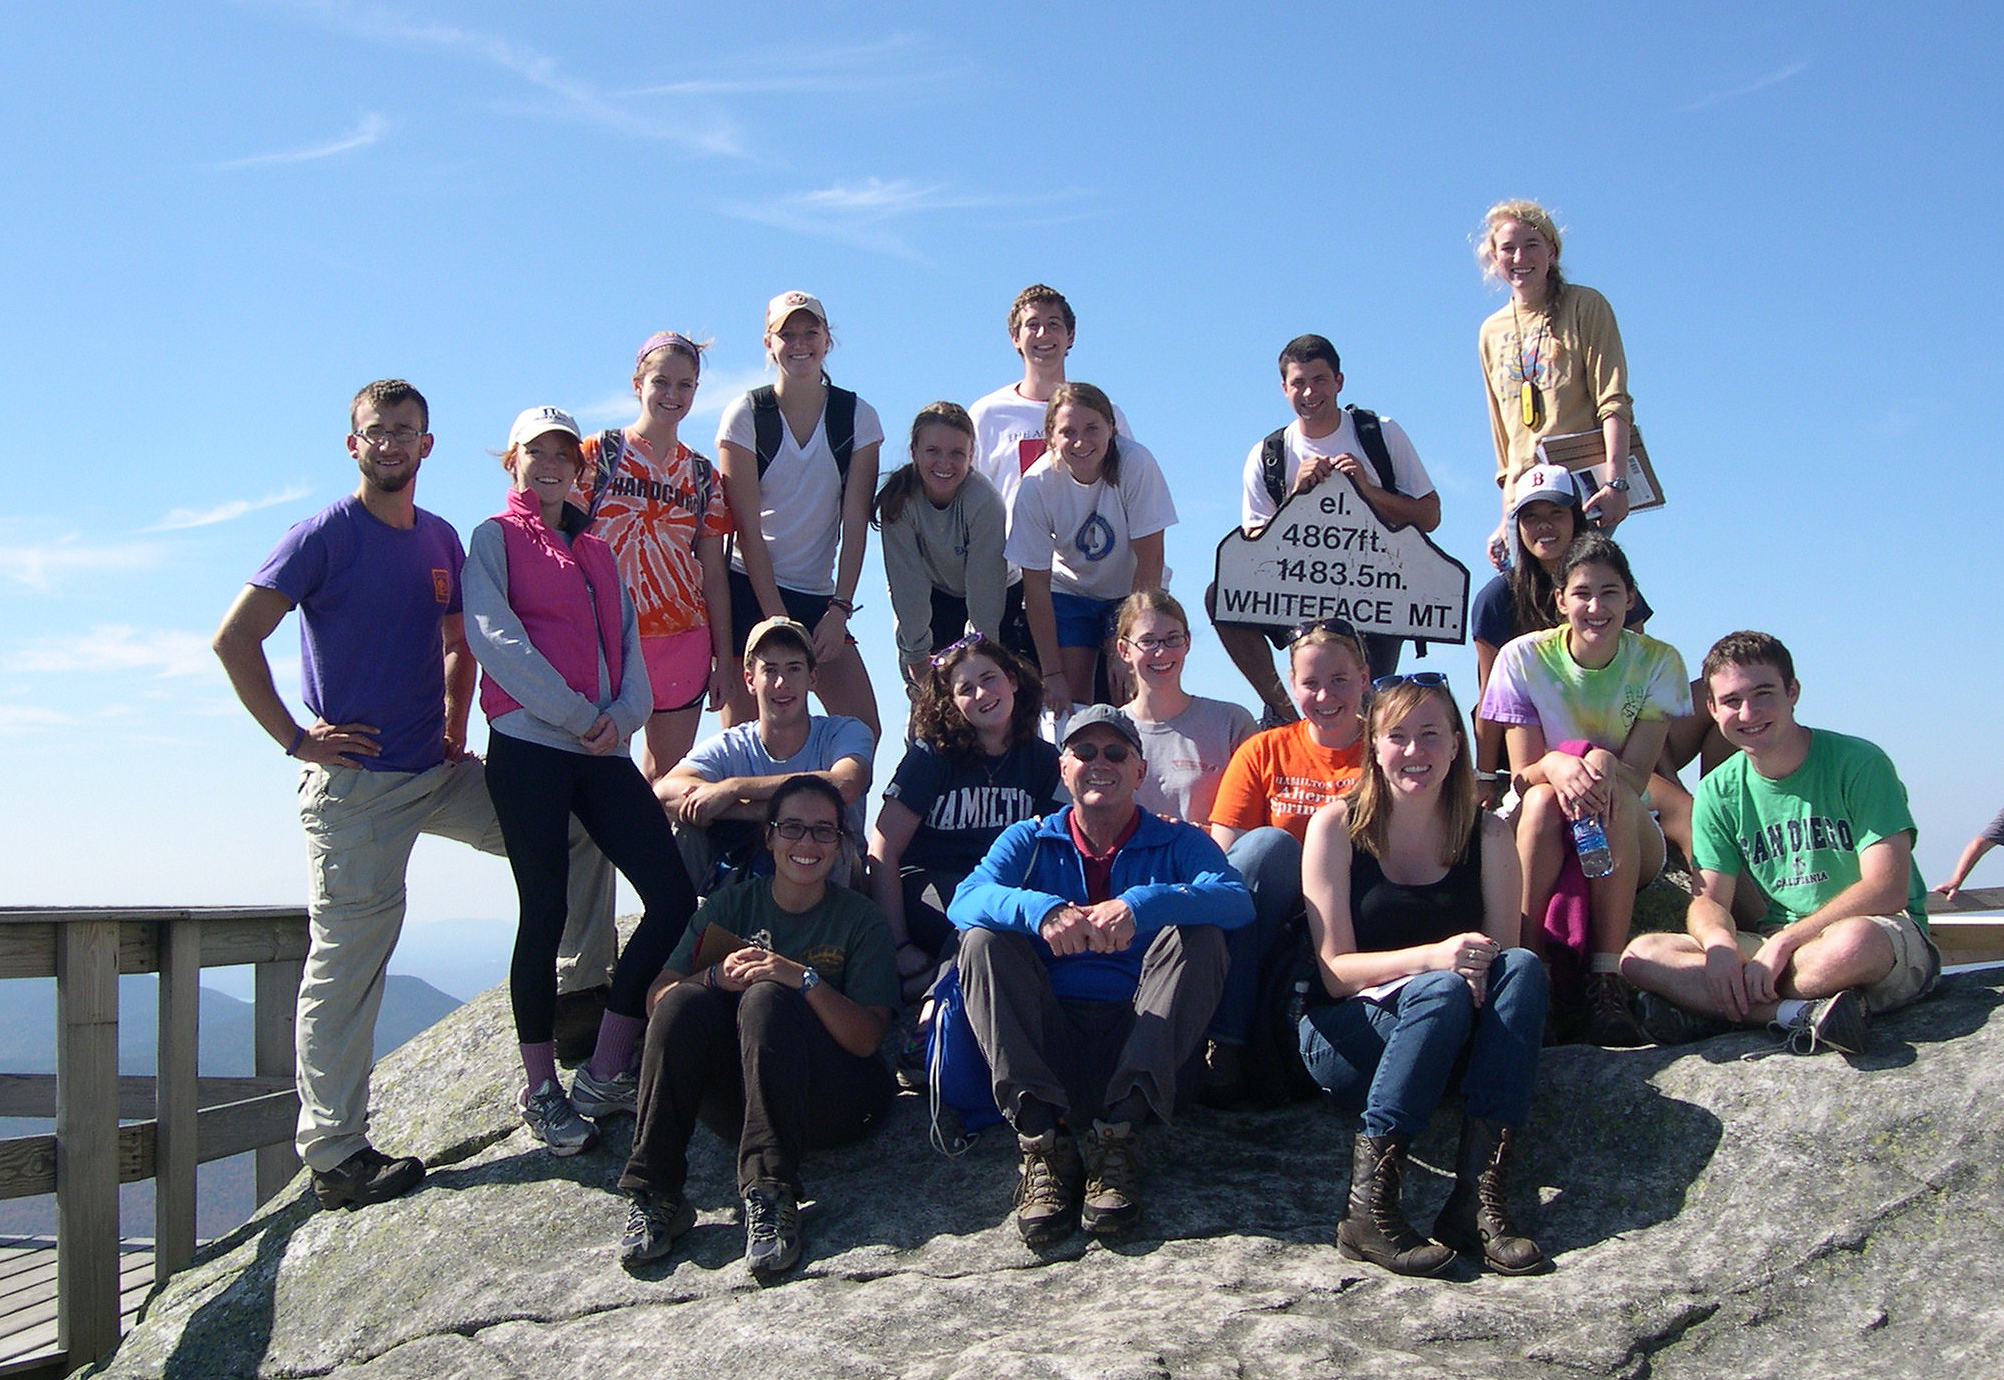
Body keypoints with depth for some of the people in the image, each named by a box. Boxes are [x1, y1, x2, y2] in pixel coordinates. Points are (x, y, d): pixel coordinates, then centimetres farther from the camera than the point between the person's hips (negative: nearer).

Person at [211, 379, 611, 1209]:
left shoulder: (443, 541, 11)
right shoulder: (325, 535, -8)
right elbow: (235, 639, -15)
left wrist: (456, 727, 11)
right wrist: (293, 738, -14)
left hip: (441, 774, 7)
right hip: (357, 781, -7)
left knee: (574, 830, 9)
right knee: (346, 967, -3)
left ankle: (585, 994, 19)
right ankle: (334, 1157, 3)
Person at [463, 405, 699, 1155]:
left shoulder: (596, 550, 23)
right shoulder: (494, 538, 6)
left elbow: (627, 640, 14)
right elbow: (493, 635, -8)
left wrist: (623, 715, -7)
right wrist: (576, 713, -12)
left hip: (602, 750, 5)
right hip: (529, 747, -5)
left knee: (673, 896, -5)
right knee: (545, 913, -3)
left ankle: (604, 1073, 6)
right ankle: (541, 1089, 11)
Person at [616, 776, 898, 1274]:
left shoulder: (858, 918, 3)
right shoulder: (730, 905, 9)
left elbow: (868, 1039, -8)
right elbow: (657, 1002, -2)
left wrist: (806, 980, -23)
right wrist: (716, 977, -22)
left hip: (833, 1106, -2)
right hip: (736, 1103, 2)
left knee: (767, 998, -28)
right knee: (685, 1002, -24)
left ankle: (772, 1197, -36)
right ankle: (655, 1196, -24)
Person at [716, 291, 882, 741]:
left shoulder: (859, 417, 3)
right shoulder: (745, 415, -3)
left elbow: (855, 523, -1)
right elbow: (748, 529, -7)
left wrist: (838, 610, -10)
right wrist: (777, 621, -13)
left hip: (819, 598, 3)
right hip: (748, 591, -3)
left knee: (864, 731, -7)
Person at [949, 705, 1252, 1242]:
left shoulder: (1177, 843, 9)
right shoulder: (1029, 841, 12)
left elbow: (1236, 900, -14)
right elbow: (965, 899, -10)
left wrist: (1139, 906, -32)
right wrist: (1042, 910, -31)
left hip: (1138, 1033, -1)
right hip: (1047, 1033, 1)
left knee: (1199, 935, -20)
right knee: (983, 940, -18)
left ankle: (1116, 1133, -26)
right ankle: (1042, 1142, -28)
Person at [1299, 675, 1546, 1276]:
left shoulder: (1487, 835, 2)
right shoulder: (1336, 827, -6)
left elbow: (1504, 957, -1)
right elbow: (1334, 970, -11)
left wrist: (1478, 964, -26)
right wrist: (1433, 957, -28)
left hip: (1454, 1045, 3)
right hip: (1345, 1038, -3)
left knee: (1524, 968, -26)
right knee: (1442, 990, -33)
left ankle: (1480, 1194, -33)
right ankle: (1368, 1204, -35)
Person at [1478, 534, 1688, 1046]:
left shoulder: (1658, 662, -7)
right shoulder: (1524, 657, -8)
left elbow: (1637, 777, -14)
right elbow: (1523, 773, -12)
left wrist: (1604, 765, -38)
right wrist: (1556, 765, -36)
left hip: (1630, 838, 0)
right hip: (1541, 830, 0)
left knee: (1615, 795, -34)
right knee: (1542, 798, -34)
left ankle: (1606, 983, -36)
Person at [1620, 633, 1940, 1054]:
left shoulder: (1858, 763, -8)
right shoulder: (1719, 792, 6)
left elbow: (1888, 891, -16)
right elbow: (1709, 900, 1)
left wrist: (1785, 940, -24)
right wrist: (1719, 942, -24)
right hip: (1777, 945, 5)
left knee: (1852, 941, -42)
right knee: (1641, 956, -19)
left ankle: (1707, 1011, -23)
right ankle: (1802, 1015, -29)